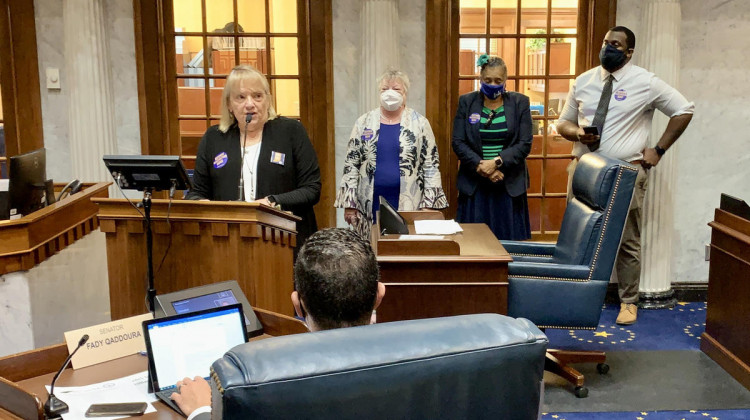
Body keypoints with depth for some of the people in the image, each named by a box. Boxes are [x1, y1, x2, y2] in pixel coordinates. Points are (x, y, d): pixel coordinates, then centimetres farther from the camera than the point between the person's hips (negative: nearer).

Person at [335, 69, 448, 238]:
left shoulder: (420, 123, 3)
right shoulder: (364, 123, 6)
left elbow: (431, 165, 2)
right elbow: (351, 164, 7)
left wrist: (428, 205, -3)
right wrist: (349, 204, 2)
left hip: (409, 204, -1)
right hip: (372, 205, 1)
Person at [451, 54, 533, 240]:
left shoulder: (520, 103, 4)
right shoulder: (466, 102, 6)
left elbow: (525, 144, -2)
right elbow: (458, 142, 0)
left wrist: (497, 162, -16)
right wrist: (481, 166, -13)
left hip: (509, 184, 0)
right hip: (473, 184, 0)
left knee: (510, 239, 1)